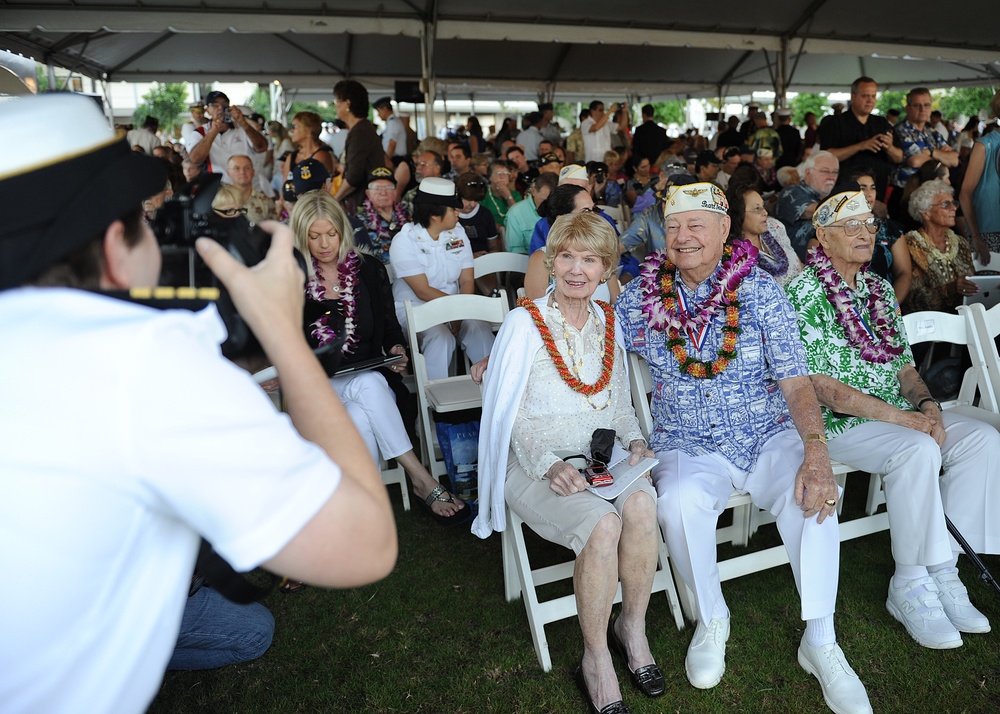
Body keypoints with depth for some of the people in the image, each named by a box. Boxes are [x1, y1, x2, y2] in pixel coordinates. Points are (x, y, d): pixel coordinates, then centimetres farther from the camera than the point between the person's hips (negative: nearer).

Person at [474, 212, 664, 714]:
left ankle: (632, 627, -5)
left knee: (641, 504, -28)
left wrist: (634, 441, -2)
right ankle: (596, 660, -10)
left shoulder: (609, 322, 10)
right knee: (602, 524, -31)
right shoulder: (525, 323, -5)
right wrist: (550, 465, -22)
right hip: (536, 463, -4)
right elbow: (513, 416, -7)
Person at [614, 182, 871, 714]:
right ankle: (711, 620, -2)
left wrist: (816, 454, -22)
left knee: (814, 494, -28)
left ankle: (820, 643, -8)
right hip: (688, 449, 0)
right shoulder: (640, 297, 0)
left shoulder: (760, 291, -3)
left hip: (769, 437, 1)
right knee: (681, 502, -31)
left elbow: (796, 383, -7)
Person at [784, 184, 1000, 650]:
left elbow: (903, 364, 16)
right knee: (918, 450, -31)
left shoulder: (880, 289, 14)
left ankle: (942, 571, -6)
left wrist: (926, 404, -6)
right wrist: (898, 417, -20)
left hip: (900, 414, 8)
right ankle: (911, 586, -14)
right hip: (835, 421, -8)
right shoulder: (803, 293, -10)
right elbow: (818, 384, -17)